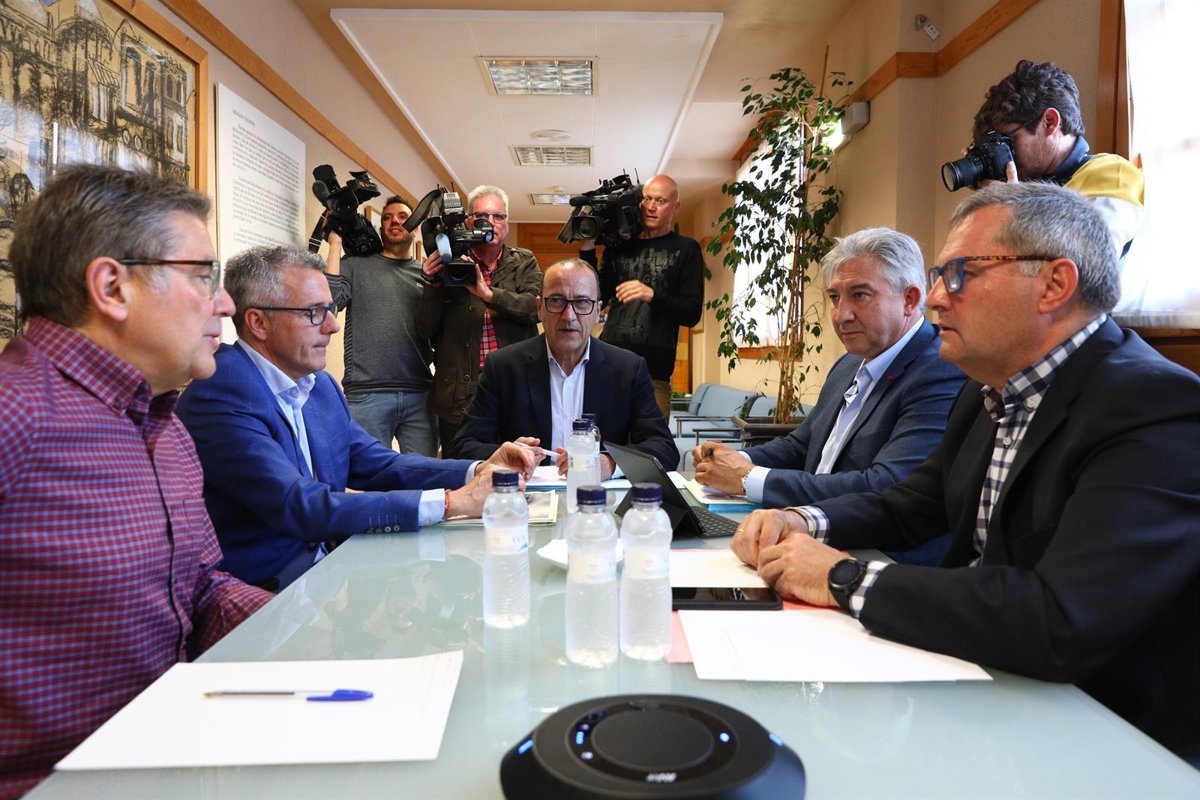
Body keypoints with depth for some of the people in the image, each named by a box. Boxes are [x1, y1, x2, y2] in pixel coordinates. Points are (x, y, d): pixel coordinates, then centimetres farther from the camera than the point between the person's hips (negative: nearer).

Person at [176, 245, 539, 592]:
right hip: (258, 591, -7)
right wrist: (450, 502, -26)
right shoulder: (219, 396, -18)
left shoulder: (321, 385, 9)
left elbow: (379, 465, 11)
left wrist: (480, 471, -6)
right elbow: (301, 508, -26)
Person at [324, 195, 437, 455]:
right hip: (366, 394, -2)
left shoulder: (426, 272, 14)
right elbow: (329, 300, -6)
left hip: (419, 395, 2)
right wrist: (335, 244, -1)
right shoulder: (356, 264, 10)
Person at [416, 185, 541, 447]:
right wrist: (434, 283, -11)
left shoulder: (524, 263, 9)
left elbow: (537, 306, -10)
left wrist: (488, 293, -22)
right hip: (459, 398, 0)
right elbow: (425, 329, 3)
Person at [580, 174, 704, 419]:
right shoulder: (619, 247, 16)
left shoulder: (685, 249, 6)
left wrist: (652, 296, -19)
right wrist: (587, 249, 2)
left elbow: (692, 314, -2)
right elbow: (598, 297, 10)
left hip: (652, 373, -3)